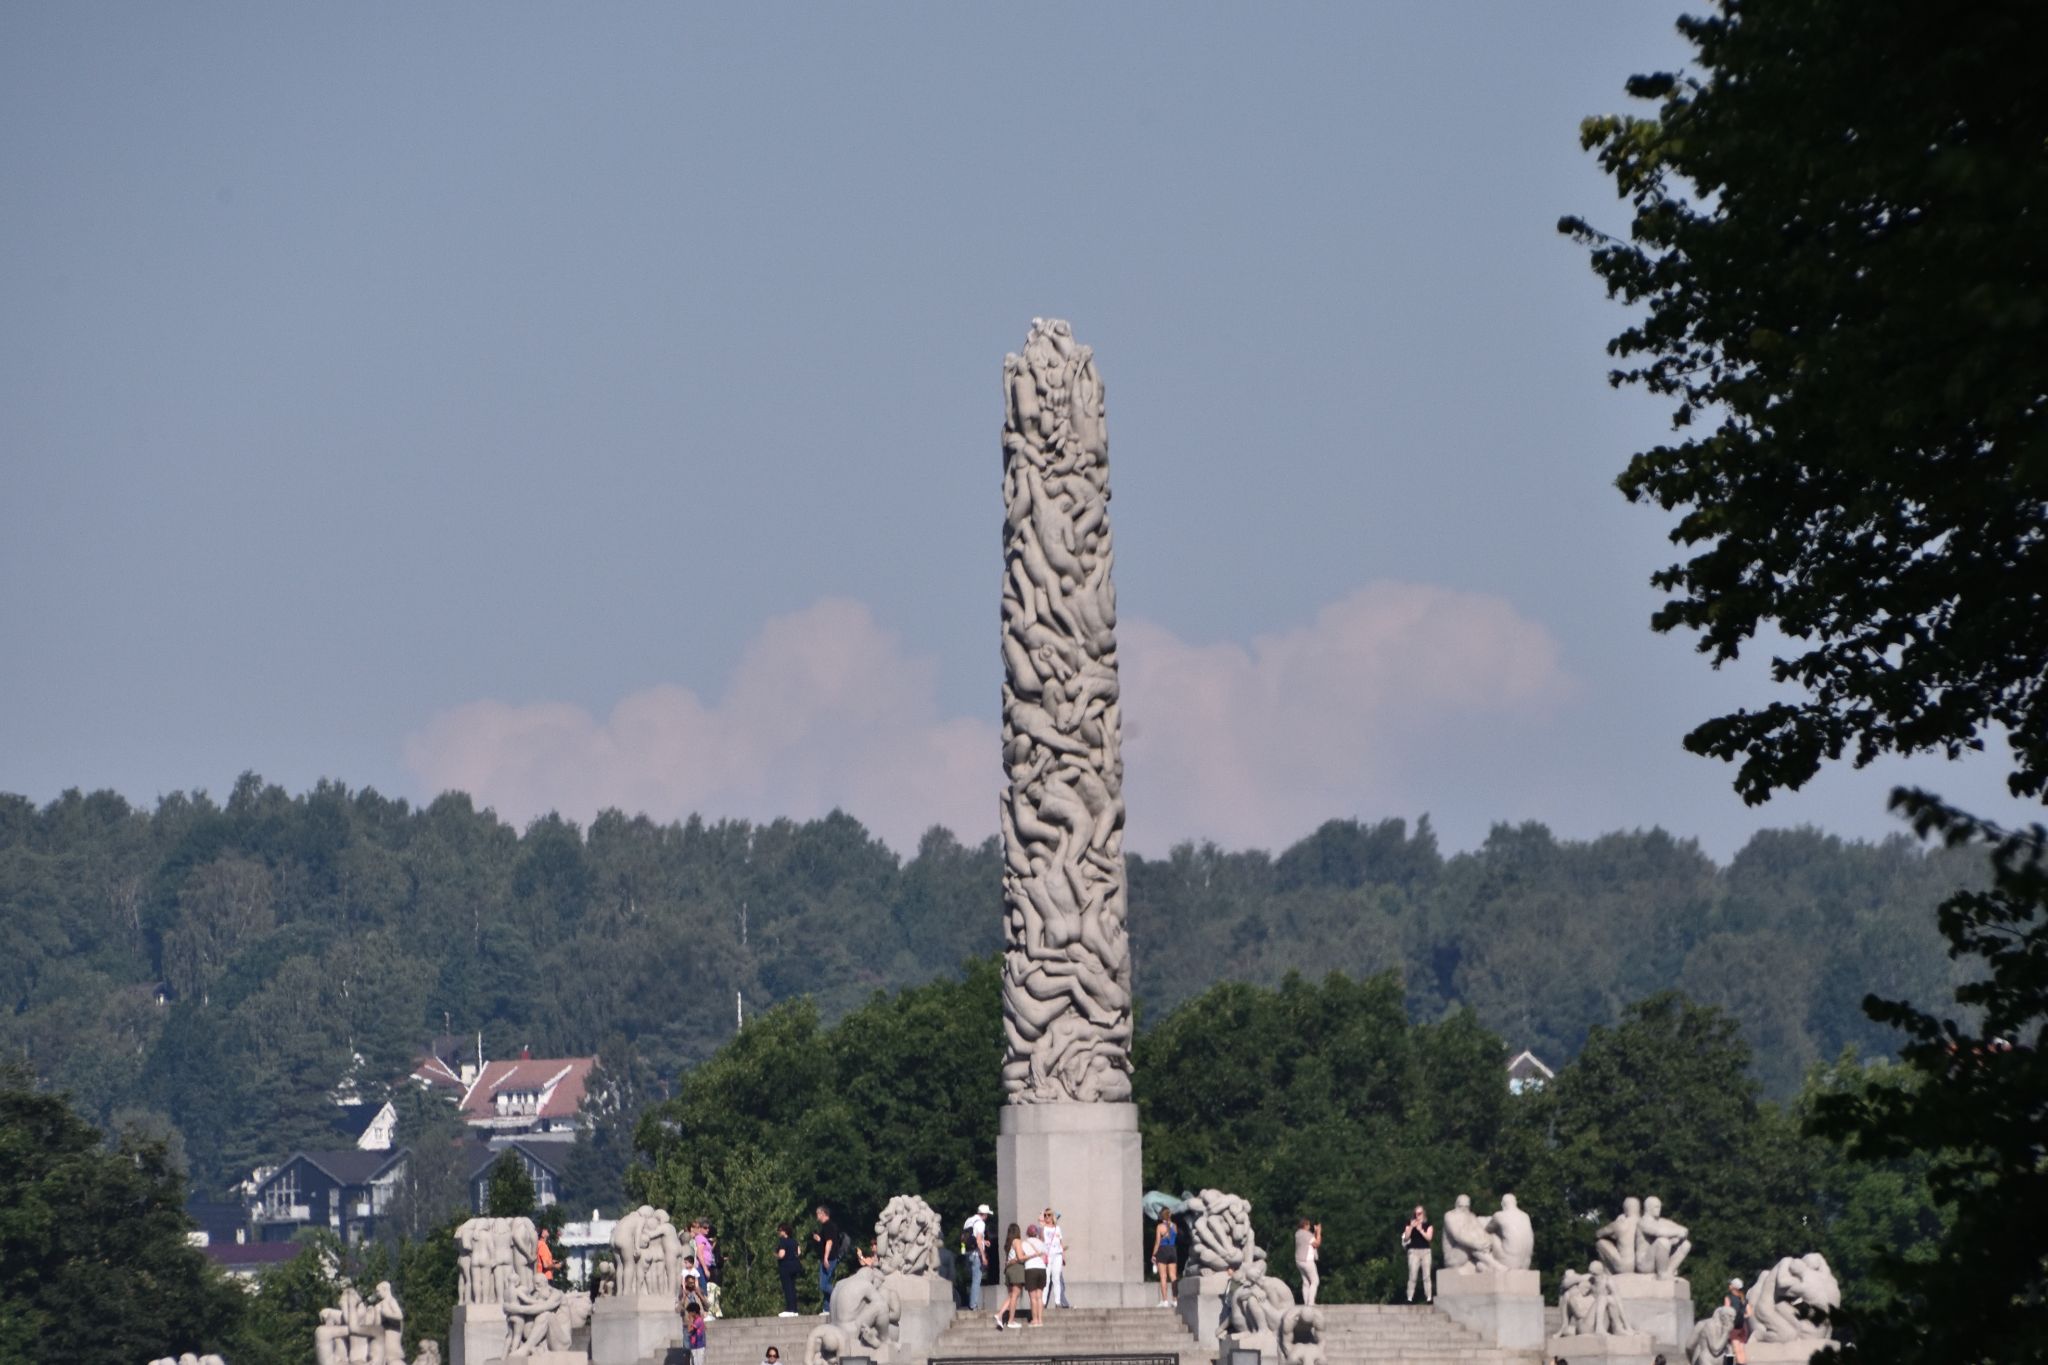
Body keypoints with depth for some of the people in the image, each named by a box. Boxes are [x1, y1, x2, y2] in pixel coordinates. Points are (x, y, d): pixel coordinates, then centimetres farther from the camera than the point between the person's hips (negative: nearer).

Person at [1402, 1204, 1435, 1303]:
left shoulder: (1427, 1224, 8)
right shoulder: (1411, 1223, 8)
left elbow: (1429, 1237, -4)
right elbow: (1406, 1238, 0)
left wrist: (1420, 1229, -14)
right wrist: (1411, 1227, -12)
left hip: (1425, 1251, 0)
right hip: (1414, 1250, 0)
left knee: (1426, 1275, -3)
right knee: (1412, 1275, -7)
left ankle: (1429, 1298, -3)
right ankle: (1410, 1298, -7)